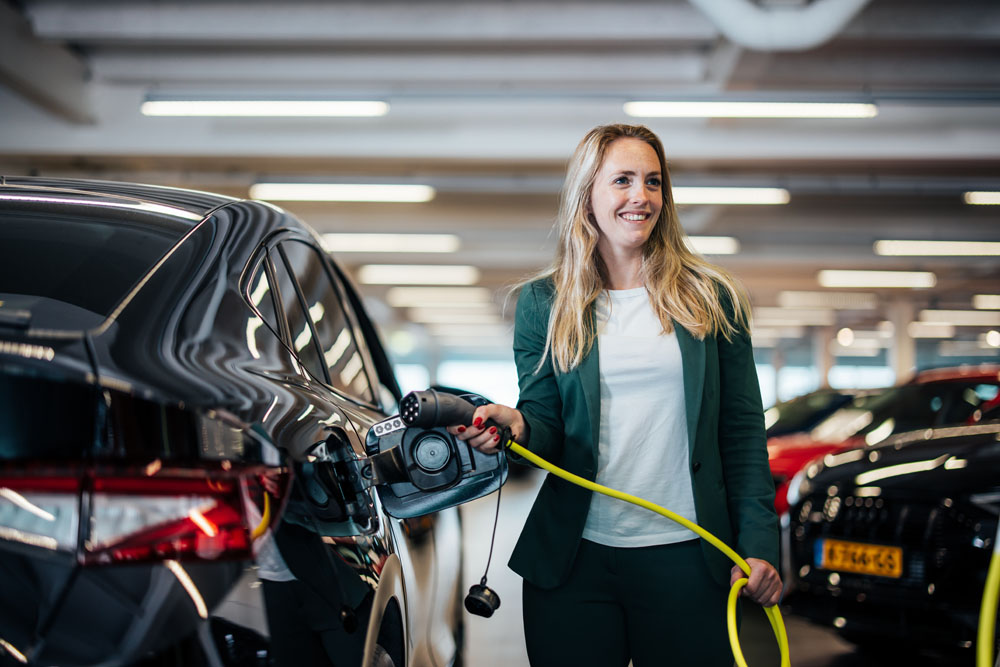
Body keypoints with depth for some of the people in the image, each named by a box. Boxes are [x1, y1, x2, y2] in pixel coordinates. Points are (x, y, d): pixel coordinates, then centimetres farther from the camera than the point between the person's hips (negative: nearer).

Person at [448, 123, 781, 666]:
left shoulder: (710, 298, 6)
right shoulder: (543, 302, 6)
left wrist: (758, 544, 0)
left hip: (686, 557, 0)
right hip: (574, 559, 0)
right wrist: (516, 426, -21)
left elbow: (742, 432, 6)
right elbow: (546, 427, 2)